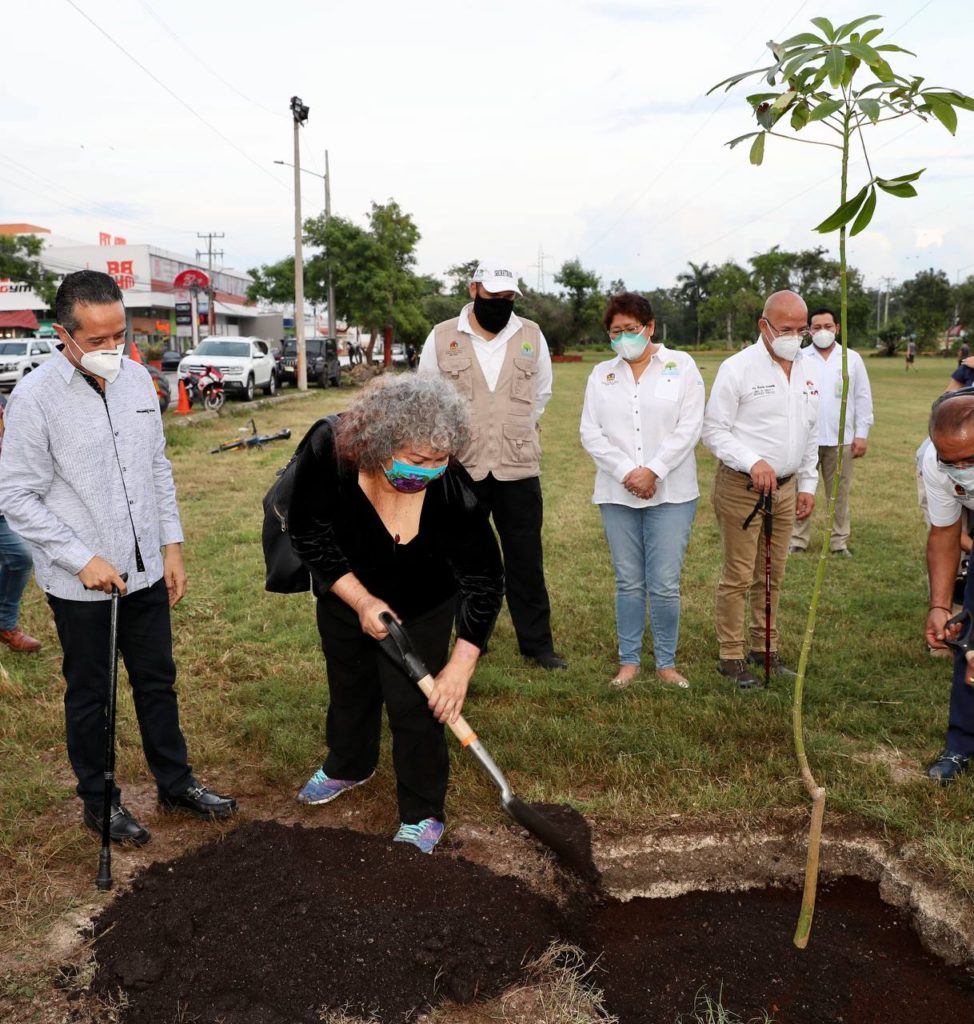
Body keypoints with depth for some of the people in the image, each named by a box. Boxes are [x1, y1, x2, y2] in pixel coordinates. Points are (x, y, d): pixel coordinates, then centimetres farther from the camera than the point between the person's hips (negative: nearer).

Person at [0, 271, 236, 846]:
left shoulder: (136, 377, 0)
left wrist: (172, 546, 7)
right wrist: (83, 559, -18)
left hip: (146, 570, 5)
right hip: (81, 583, -5)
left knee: (158, 680, 18)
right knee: (91, 694, 13)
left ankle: (176, 783, 36)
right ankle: (99, 802, 33)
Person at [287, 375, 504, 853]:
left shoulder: (451, 490, -36)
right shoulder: (328, 451, -34)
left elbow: (484, 580, -26)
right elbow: (308, 535, -21)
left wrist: (460, 667, -29)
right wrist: (361, 602, -26)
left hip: (421, 606, -2)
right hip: (344, 593, 3)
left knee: (415, 705, 0)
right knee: (349, 687, 23)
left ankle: (422, 816, 23)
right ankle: (348, 766, 52)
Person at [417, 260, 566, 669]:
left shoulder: (531, 335, 5)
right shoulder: (442, 337, 0)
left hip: (519, 467, 1)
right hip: (460, 467, 0)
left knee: (526, 559, 6)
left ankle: (537, 643, 16)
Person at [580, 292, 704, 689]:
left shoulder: (681, 366, 3)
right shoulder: (601, 374, 9)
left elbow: (688, 428, -5)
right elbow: (591, 434, 2)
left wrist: (652, 471, -13)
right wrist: (626, 473, -10)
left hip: (670, 493, -2)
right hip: (617, 494, 2)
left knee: (665, 584, -2)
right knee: (628, 582, 8)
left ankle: (667, 663, 13)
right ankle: (629, 660, 20)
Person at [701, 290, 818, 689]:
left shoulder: (807, 371, 11)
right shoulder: (738, 368, -10)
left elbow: (811, 432, 19)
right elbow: (714, 430, -11)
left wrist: (807, 484, 15)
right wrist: (753, 462, -23)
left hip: (785, 489, 6)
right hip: (741, 487, -6)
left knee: (772, 576, 14)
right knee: (738, 576, -1)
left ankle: (765, 648, 26)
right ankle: (731, 656, 10)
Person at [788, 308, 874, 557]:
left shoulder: (852, 359, 5)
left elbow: (863, 398, 6)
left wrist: (862, 434, 1)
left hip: (841, 439, 1)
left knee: (839, 493, 9)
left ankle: (839, 542, 18)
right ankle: (797, 540, 14)